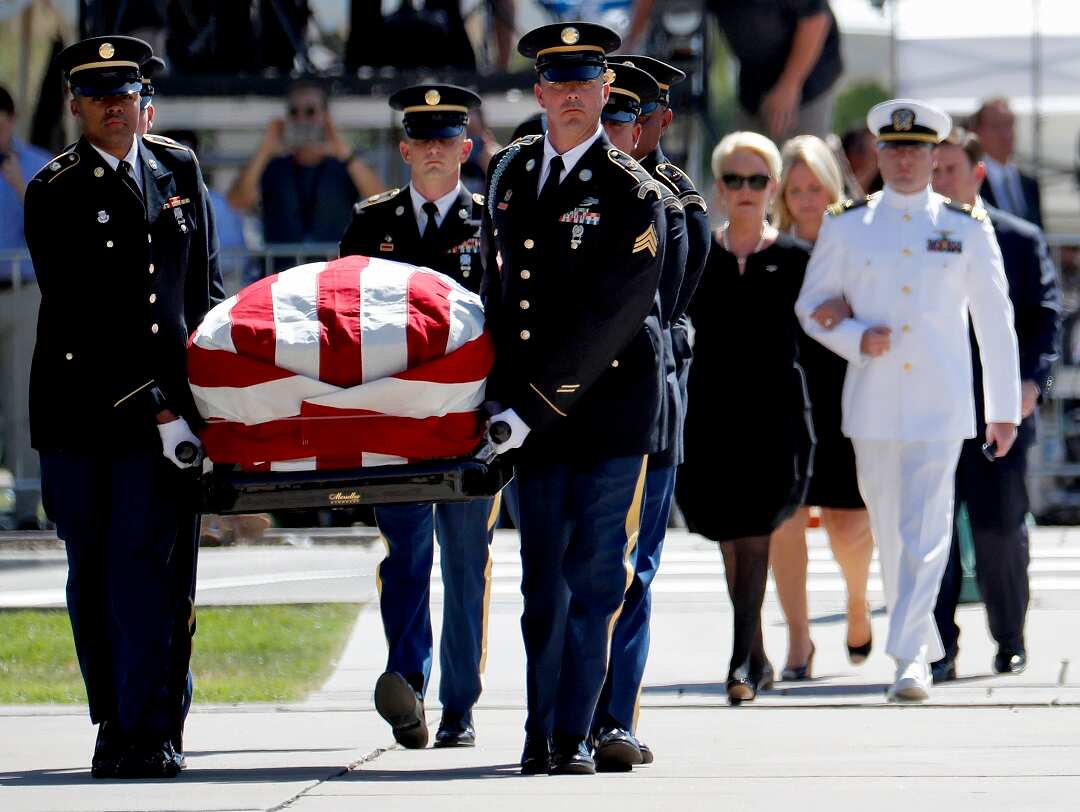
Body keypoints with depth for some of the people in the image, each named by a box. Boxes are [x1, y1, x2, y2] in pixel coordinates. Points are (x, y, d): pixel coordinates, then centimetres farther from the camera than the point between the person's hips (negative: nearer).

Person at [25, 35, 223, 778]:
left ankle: (151, 730, -9)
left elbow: (205, 281, 21)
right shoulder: (55, 193, -3)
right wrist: (153, 406, -15)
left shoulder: (180, 170, 11)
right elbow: (80, 315, -10)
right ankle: (114, 724, 15)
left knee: (149, 566, -8)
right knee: (93, 573, 4)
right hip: (80, 406, -1)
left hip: (168, 400, 1)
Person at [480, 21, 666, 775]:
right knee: (543, 583, 5)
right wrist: (504, 394, 11)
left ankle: (575, 734, 4)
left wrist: (533, 405, -16)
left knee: (595, 579, -2)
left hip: (610, 408, -4)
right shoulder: (509, 173, 11)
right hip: (534, 411, 4)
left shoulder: (634, 195, -7)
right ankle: (542, 735, 9)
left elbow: (608, 319, -14)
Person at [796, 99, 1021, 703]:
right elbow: (812, 305, 12)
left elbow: (996, 323, 8)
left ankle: (909, 657, -18)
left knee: (926, 530, -13)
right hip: (873, 404, 2)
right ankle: (925, 645, 24)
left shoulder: (968, 228, 5)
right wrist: (856, 338, -9)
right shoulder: (846, 226, 7)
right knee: (890, 530, 9)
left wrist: (1005, 409, 7)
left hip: (941, 403, -2)